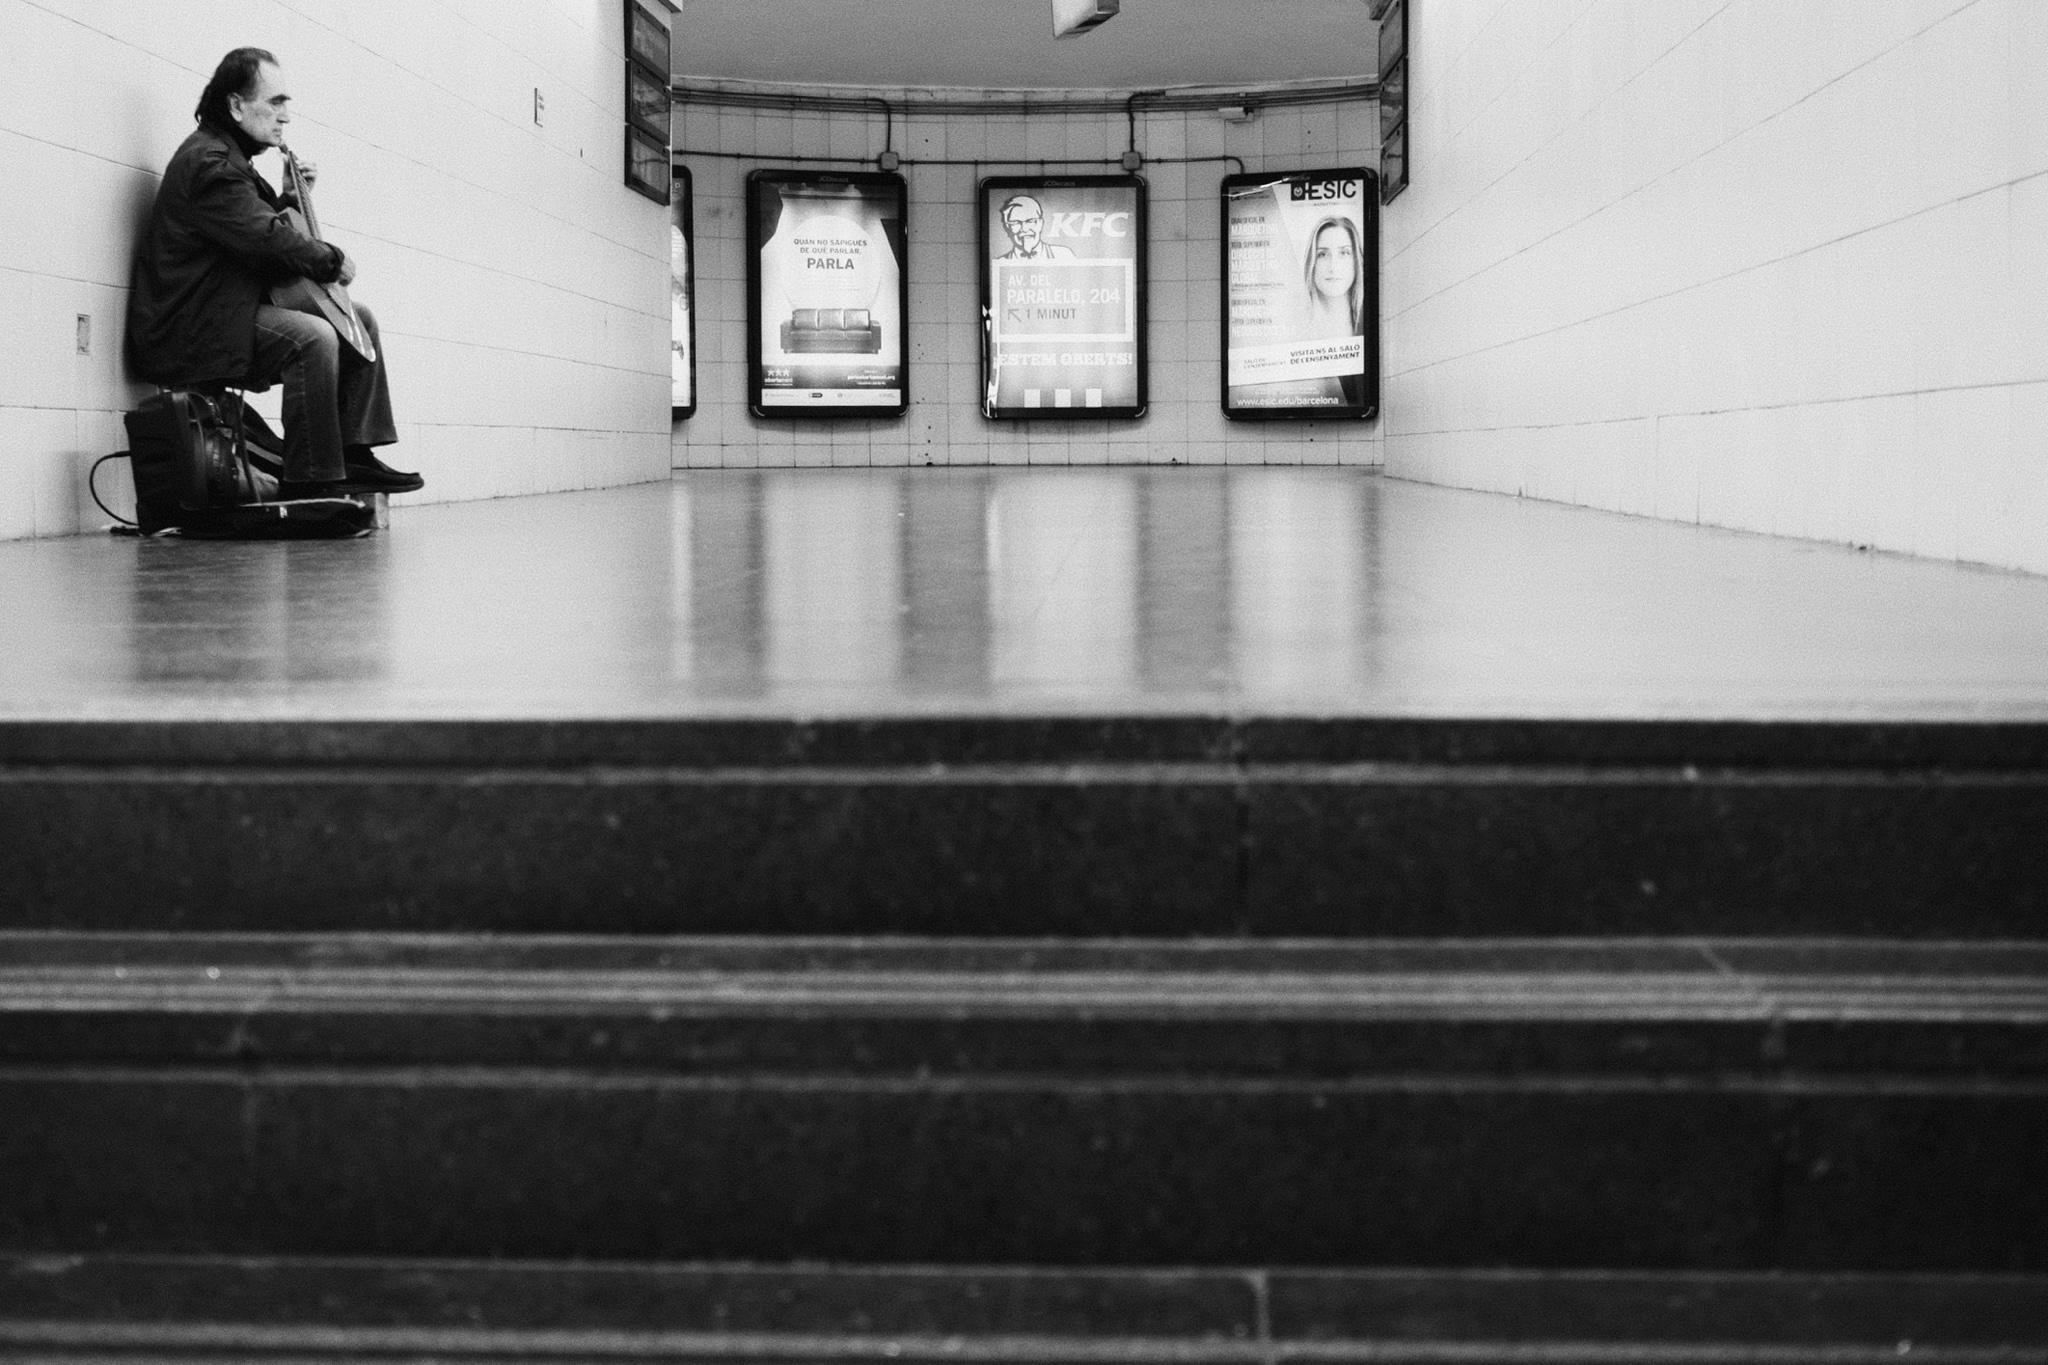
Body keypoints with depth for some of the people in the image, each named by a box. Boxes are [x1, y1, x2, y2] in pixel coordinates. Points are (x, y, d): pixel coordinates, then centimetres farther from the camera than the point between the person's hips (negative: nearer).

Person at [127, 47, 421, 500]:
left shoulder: (228, 158, 18)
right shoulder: (208, 164, -18)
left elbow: (259, 223, 28)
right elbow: (268, 242, -26)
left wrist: (291, 197, 13)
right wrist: (334, 260, -12)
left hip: (228, 311, 11)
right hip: (190, 333, -11)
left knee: (359, 320, 11)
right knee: (313, 337, -32)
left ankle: (356, 458, 9)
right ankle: (309, 481, -27)